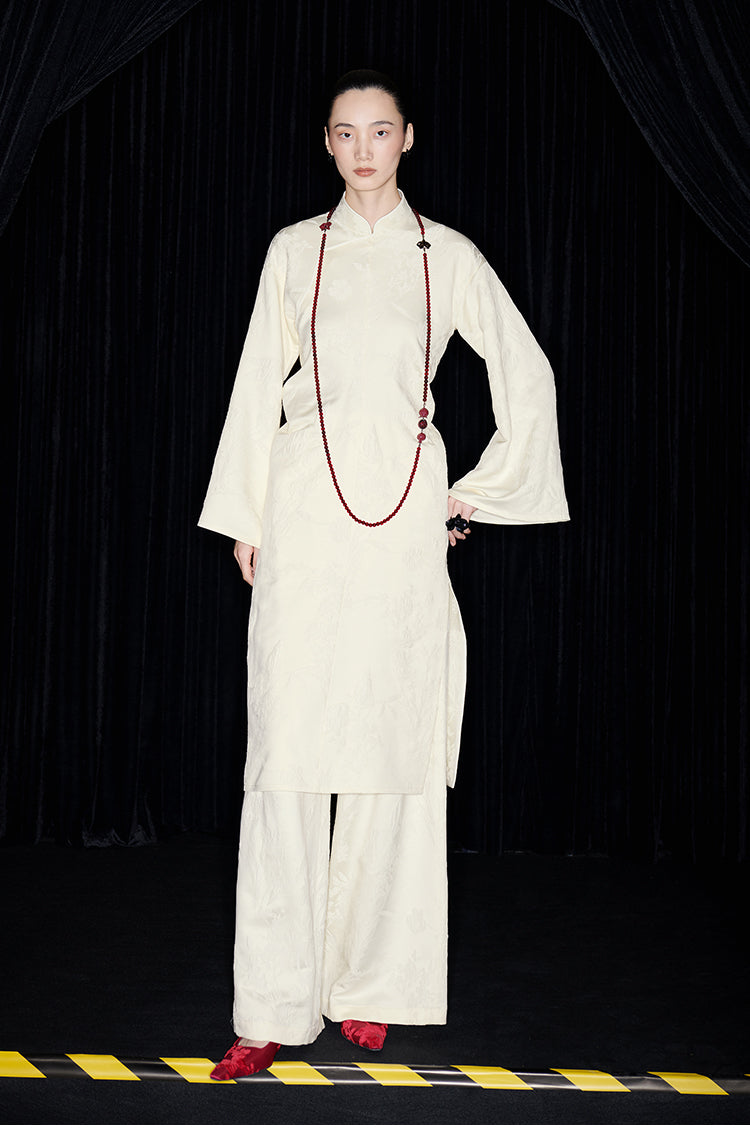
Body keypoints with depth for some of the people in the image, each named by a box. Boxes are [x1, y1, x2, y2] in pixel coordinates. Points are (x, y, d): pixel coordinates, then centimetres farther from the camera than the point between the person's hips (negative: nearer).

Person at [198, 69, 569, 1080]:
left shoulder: (446, 257, 11)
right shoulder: (296, 251, 12)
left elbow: (527, 375, 14)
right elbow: (260, 383, 11)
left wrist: (481, 493, 10)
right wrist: (244, 516, 7)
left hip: (404, 507, 0)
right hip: (304, 498, 0)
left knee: (393, 736, 1)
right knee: (290, 742, -5)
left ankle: (369, 985, 13)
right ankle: (276, 1006, -1)